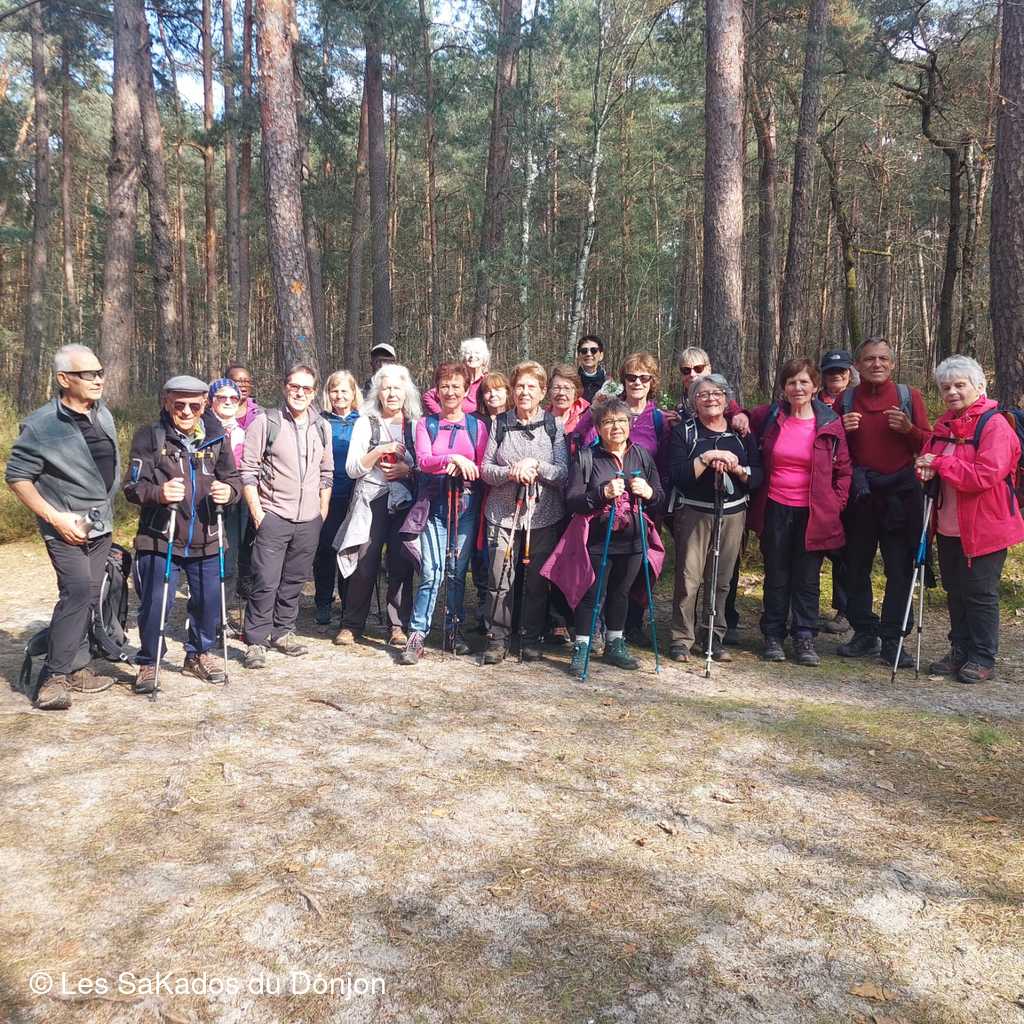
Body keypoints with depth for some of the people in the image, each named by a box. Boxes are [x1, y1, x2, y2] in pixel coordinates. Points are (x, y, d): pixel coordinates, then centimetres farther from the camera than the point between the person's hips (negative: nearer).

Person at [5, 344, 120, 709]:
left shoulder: (103, 414, 7)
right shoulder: (41, 425, -14)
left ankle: (71, 666, 21)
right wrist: (55, 518, -17)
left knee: (88, 597, 9)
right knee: (77, 591, -20)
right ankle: (53, 676, -12)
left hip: (101, 526, 7)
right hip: (67, 527, -7)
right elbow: (17, 476, -11)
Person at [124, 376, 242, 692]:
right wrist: (158, 492, -29)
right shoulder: (149, 437, -4)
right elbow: (133, 487, -7)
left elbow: (233, 477, 10)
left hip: (206, 540, 3)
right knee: (155, 604, -3)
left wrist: (229, 490, -14)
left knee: (209, 602, 11)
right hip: (159, 539, -3)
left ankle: (199, 654, 35)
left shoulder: (217, 437, 4)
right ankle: (148, 663, 20)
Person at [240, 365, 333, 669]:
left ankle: (283, 632, 25)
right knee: (265, 582, -8)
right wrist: (256, 509, -9)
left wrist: (323, 510, 13)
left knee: (294, 580, 12)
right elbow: (248, 469, -4)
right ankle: (255, 641, 2)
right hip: (273, 516, -4)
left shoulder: (322, 427, 12)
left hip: (310, 520, 5)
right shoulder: (266, 422, -2)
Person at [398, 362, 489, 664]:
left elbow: (481, 468, 4)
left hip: (465, 504, 1)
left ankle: (454, 629, 20)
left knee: (457, 571, 6)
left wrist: (462, 469, -16)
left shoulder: (477, 426, 10)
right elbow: (423, 461, -7)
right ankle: (417, 636, -4)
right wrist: (453, 459, -23)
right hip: (433, 505, -1)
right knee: (431, 572, -10)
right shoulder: (426, 424, 8)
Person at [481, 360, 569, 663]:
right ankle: (498, 639, 10)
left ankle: (531, 638, 20)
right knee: (500, 579, -2)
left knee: (537, 579, 5)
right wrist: (512, 472, -15)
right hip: (502, 513, 0)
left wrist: (534, 464, -16)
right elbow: (485, 469, 3)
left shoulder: (553, 425, 4)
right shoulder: (500, 423, 6)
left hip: (543, 515, 0)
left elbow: (563, 472, -1)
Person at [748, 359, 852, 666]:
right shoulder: (768, 417, 0)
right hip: (775, 510, 1)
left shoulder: (830, 424, -2)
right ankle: (773, 636, 19)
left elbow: (844, 469, 5)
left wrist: (835, 503, -2)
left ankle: (804, 637, 17)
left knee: (807, 578, 6)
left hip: (813, 513, -1)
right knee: (776, 575, 9)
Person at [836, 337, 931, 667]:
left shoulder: (909, 396, 4)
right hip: (859, 492, 2)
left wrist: (907, 429, -16)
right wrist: (842, 430, -7)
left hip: (900, 493, -2)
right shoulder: (846, 399, 8)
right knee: (856, 566, 6)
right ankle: (865, 634, 18)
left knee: (900, 569, -1)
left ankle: (892, 640, 6)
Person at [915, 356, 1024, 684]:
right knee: (955, 591, 15)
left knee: (979, 593, 1)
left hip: (984, 527, -7)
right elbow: (927, 457, 17)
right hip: (949, 527, 8)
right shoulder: (944, 424, 10)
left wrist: (940, 464, -22)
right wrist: (925, 469, -7)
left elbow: (986, 475, -25)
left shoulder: (995, 425, -14)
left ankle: (983, 660, 14)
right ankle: (960, 652, 28)